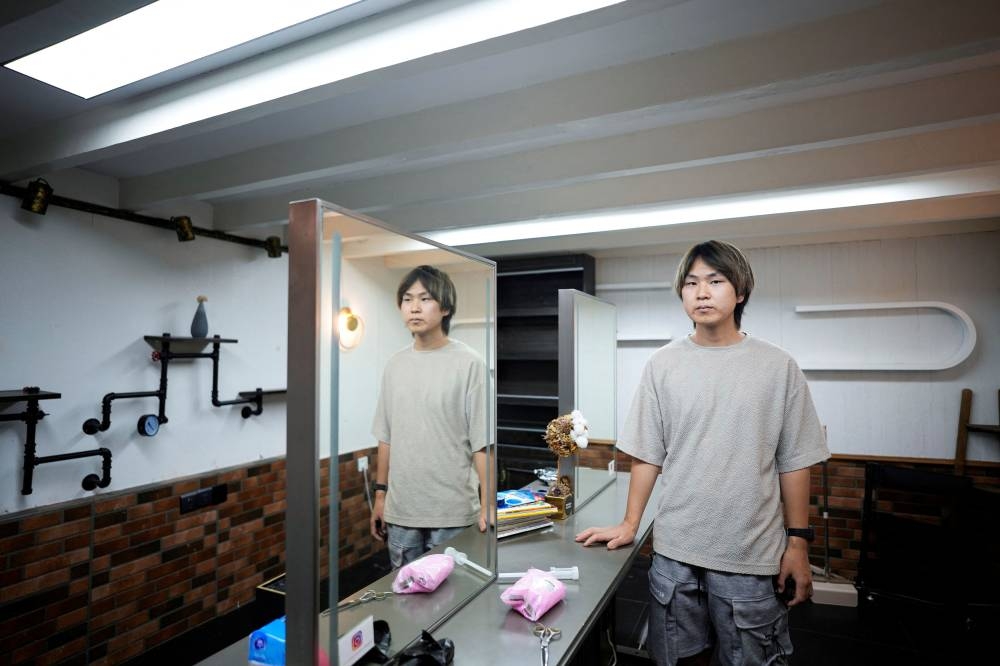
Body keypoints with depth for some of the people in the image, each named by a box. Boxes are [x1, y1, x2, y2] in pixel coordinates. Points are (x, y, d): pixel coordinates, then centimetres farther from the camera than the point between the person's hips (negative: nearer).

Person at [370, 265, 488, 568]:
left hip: (453, 512, -4)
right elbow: (386, 438, 11)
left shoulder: (468, 363, -10)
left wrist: (487, 505, -12)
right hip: (400, 510, 5)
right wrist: (380, 494, 12)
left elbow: (482, 442, -10)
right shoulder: (395, 364, 5)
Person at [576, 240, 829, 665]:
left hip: (753, 557, 0)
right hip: (674, 551, 1)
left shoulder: (777, 367, -3)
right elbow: (647, 455, 2)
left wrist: (798, 541, 0)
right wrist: (630, 524, 1)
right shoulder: (662, 365, -2)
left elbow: (793, 463, 1)